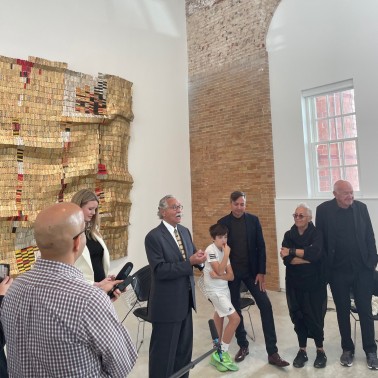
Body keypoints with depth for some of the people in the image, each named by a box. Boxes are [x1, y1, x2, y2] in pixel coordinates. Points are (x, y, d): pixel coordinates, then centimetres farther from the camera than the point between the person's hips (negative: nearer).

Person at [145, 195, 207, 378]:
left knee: (185, 347, 22)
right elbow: (159, 270, -24)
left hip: (185, 299, 8)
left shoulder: (185, 231, 6)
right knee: (164, 350, 9)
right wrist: (189, 263, -27)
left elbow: (191, 257, 11)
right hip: (167, 304, -7)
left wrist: (199, 257, -12)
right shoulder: (153, 236, -17)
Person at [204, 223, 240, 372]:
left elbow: (231, 276, -2)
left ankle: (218, 352, 33)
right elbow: (220, 271, -24)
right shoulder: (211, 250, -17)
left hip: (224, 289, 7)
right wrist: (227, 254, -23)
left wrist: (217, 276, -19)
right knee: (235, 318, -8)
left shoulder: (223, 251, 4)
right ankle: (221, 354, 6)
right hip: (215, 291, -7)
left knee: (220, 315, 17)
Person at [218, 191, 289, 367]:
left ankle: (272, 352, 8)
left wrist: (261, 272, -5)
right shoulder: (223, 223, -4)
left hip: (252, 270, 1)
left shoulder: (253, 220, -2)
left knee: (265, 306, -4)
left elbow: (260, 246, -1)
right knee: (235, 309, 9)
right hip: (231, 272, 0)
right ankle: (243, 346, 29)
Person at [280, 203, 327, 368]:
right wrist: (308, 257, -18)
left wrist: (292, 251, -17)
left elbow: (315, 253, -26)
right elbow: (286, 259, -11)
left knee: (315, 317, 5)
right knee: (298, 317, 10)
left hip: (315, 284, -3)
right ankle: (302, 351, 29)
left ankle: (320, 351, 29)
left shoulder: (316, 233, -6)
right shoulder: (289, 235, 2)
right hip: (295, 284, 3)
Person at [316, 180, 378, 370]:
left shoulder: (361, 207, -2)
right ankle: (347, 349, 30)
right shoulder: (324, 209, -8)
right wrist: (324, 268, -4)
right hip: (338, 271, -1)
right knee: (342, 311, 13)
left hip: (362, 269, 1)